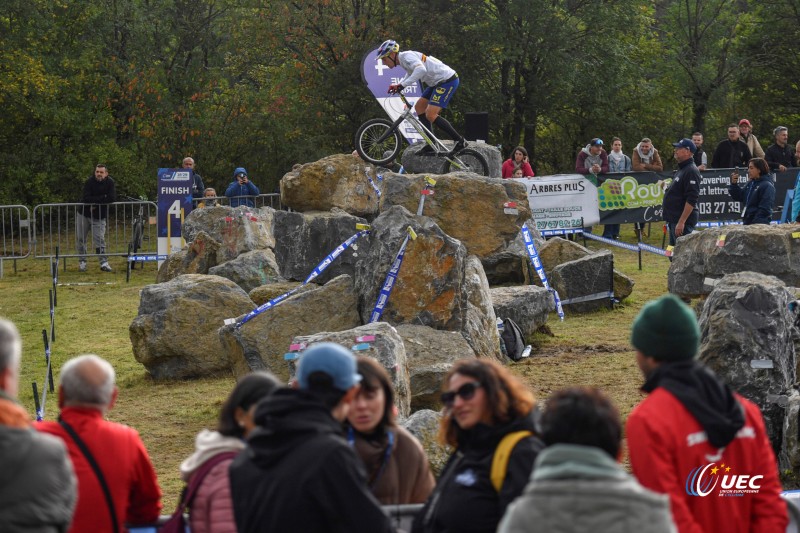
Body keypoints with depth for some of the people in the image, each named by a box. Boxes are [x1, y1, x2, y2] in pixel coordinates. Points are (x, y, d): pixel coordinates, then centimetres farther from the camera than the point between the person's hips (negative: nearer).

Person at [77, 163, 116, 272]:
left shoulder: (110, 183, -8)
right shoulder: (89, 182, -10)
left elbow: (112, 198, -21)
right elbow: (86, 198, -23)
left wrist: (95, 202, -20)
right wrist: (103, 198, -21)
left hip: (99, 217, -1)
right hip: (84, 214, 1)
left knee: (99, 239, -9)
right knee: (81, 239, 4)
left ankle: (104, 262, -10)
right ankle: (82, 261, 15)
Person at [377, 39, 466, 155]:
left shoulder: (407, 56, -17)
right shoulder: (403, 60, 13)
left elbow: (421, 69, -36)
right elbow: (410, 75, 29)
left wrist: (402, 85, -36)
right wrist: (397, 85, 11)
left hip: (448, 80, -10)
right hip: (438, 82, 10)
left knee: (430, 115, -15)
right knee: (419, 107, 13)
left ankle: (460, 141, -9)